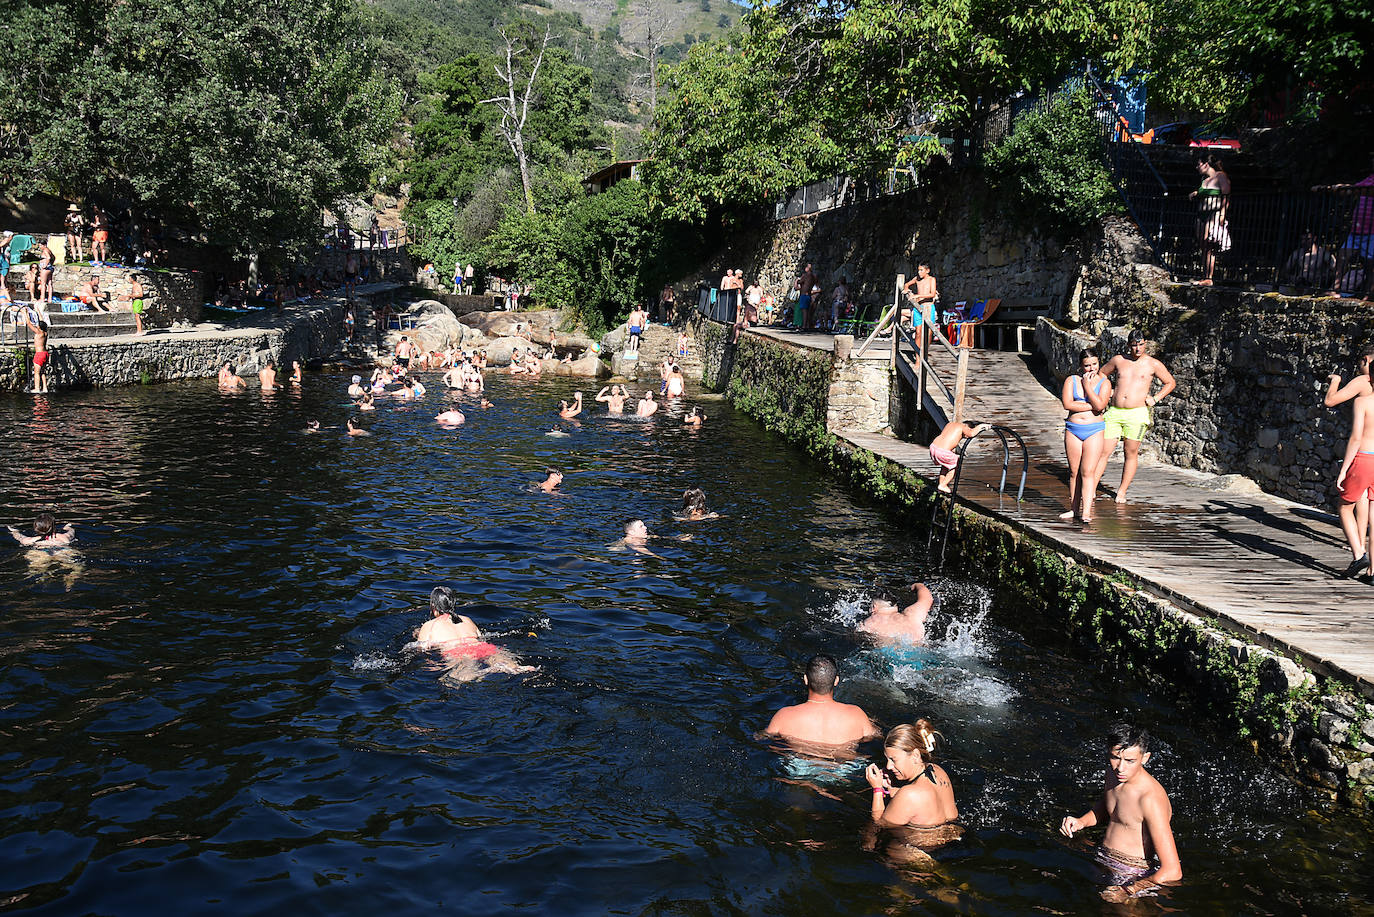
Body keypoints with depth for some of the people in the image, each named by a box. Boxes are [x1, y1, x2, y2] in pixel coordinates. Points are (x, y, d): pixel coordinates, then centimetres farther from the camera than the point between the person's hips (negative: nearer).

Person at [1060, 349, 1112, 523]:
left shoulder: (1104, 383, 4)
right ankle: (1074, 509, 14)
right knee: (1074, 472, 6)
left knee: (1088, 472, -11)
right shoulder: (1071, 380, 6)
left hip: (1094, 430, -2)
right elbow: (1067, 404, -8)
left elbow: (1100, 405, -12)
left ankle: (1086, 512, -16)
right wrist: (1091, 406, -9)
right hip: (1073, 430, 2)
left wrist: (1087, 385, -8)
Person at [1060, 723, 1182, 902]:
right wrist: (1081, 822, 4)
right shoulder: (1114, 772, -2)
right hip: (1102, 859, 7)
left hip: (1133, 876, -7)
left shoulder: (1151, 799, -27)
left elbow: (1173, 872, -28)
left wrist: (1125, 892, -28)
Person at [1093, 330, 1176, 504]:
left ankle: (1122, 491, 13)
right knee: (1103, 451, -3)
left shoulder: (1153, 364, 4)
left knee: (1131, 453, 2)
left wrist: (1155, 399, 2)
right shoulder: (1118, 360, 10)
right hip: (1114, 412, 2)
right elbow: (1101, 374, 25)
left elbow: (1170, 383, 14)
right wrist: (1107, 391, 10)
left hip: (1137, 413, -2)